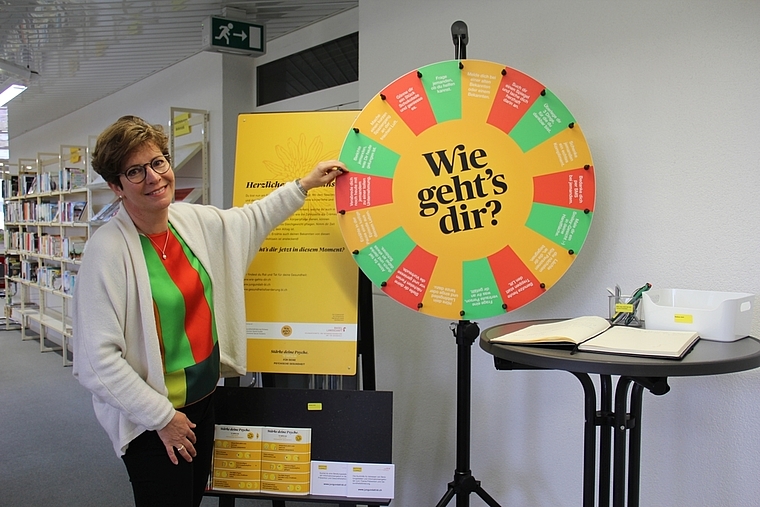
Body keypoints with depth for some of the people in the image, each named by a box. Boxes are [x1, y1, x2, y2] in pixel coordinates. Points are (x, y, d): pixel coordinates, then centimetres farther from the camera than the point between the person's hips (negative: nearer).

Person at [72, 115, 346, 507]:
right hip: (152, 419, -6)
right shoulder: (108, 249, -22)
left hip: (204, 397, 7)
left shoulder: (193, 220, -1)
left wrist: (304, 185, 21)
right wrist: (163, 418, -17)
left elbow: (250, 219, 19)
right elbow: (98, 359, -22)